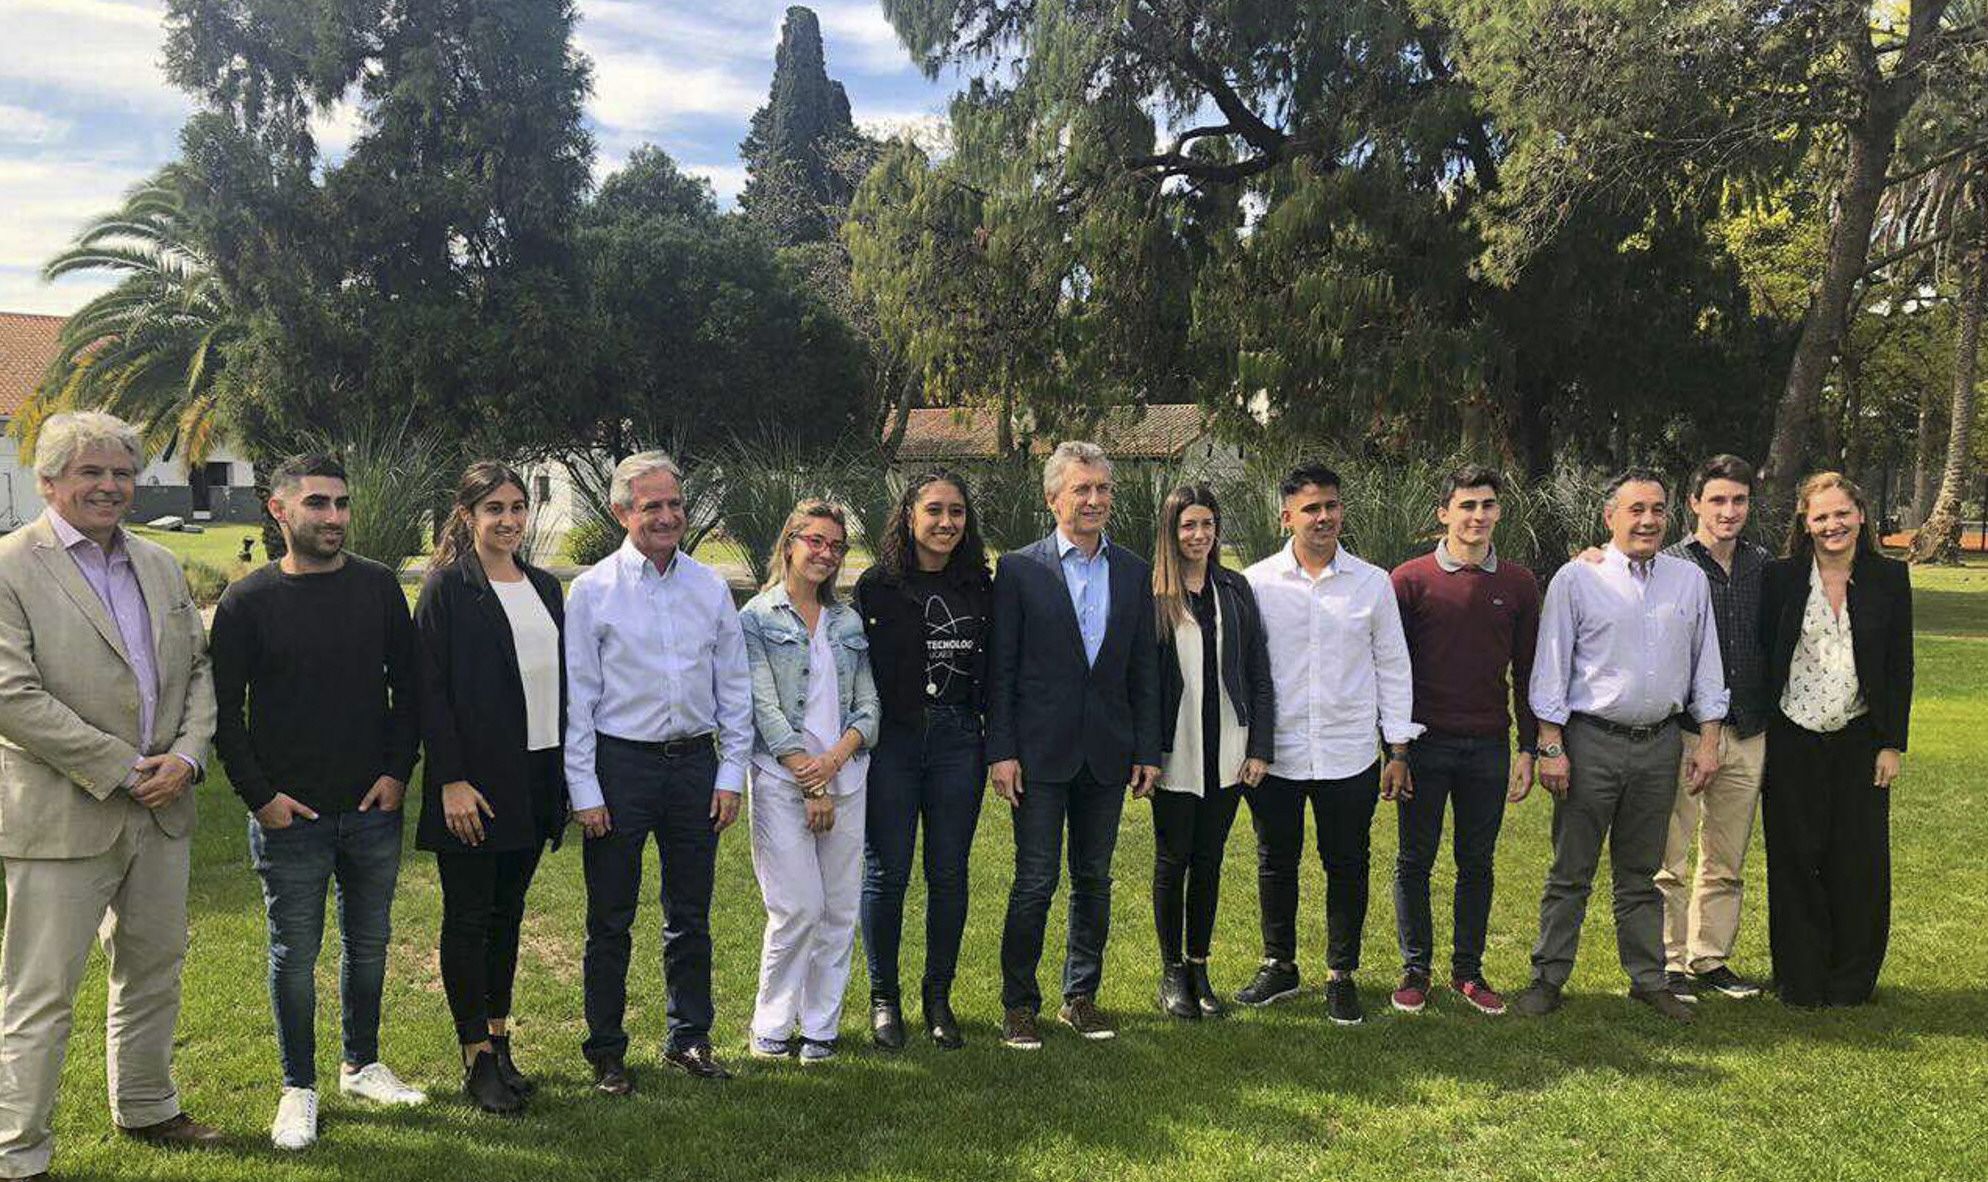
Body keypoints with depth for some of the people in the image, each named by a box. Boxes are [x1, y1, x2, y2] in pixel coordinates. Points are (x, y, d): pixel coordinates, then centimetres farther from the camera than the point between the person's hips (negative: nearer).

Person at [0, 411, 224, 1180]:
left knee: (154, 971, 18)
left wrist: (186, 756, -5)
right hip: (62, 818, -6)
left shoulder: (160, 565, 11)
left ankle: (146, 1109, 36)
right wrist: (122, 770, -16)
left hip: (162, 809, 7)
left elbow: (197, 669, 13)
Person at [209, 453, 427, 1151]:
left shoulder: (378, 586, 2)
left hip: (374, 807, 3)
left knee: (369, 943, 14)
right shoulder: (247, 601, -5)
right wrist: (259, 794, -7)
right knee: (294, 954, 6)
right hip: (289, 813, -3)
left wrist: (399, 770, 0)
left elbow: (408, 685, 7)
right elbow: (224, 709, -2)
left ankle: (362, 1066, 32)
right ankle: (298, 1088, 22)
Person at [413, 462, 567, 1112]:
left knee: (507, 912, 14)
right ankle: (477, 1061, 11)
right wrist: (451, 781, -16)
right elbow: (430, 690, -11)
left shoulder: (545, 586, 12)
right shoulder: (447, 587, -7)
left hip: (536, 775, 6)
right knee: (468, 918, 3)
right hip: (474, 779, -6)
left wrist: (567, 770, 11)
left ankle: (500, 1042, 24)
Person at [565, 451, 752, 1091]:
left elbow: (735, 687, 9)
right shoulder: (592, 590, -4)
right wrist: (585, 790, -8)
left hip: (694, 760, 3)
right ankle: (606, 1051, 19)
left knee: (691, 915, 13)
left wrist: (731, 773, 4)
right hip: (620, 763, -3)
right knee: (610, 919, 6)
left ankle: (690, 1038, 27)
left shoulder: (710, 587, 6)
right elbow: (576, 697, -4)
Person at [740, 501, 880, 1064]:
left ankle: (820, 1026, 18)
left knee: (840, 910, 5)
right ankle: (771, 1026, 10)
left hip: (844, 778, 4)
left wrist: (834, 759, -10)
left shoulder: (849, 622, 13)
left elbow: (869, 706, 8)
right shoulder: (757, 617, 0)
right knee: (799, 907, -8)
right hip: (781, 779, -4)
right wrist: (810, 783, -11)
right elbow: (765, 707, -7)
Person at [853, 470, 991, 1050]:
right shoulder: (877, 585, -3)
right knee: (886, 872, 3)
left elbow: (991, 669, 11)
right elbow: (857, 669, -4)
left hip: (957, 740, 3)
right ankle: (883, 997, 19)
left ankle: (939, 998, 21)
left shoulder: (978, 586, 8)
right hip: (892, 739, -3)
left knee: (949, 874, 8)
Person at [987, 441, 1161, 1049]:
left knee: (1094, 881, 12)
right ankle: (1018, 1005, 13)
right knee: (1035, 883, 0)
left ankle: (1080, 996, 26)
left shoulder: (1133, 571, 8)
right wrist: (1001, 751, -9)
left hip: (1107, 752, 4)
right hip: (1041, 752, -4)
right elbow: (1000, 669, -4)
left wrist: (1147, 751, 5)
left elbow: (1144, 669, 9)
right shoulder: (1019, 569, -3)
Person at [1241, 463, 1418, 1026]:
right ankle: (1279, 966, 29)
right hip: (1276, 753, 0)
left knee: (1347, 867, 8)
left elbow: (1392, 668, 6)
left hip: (1349, 755, 0)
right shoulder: (1256, 583, -1)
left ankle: (1341, 976, 23)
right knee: (1276, 863, 12)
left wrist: (1398, 750, 4)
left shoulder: (1373, 583, 2)